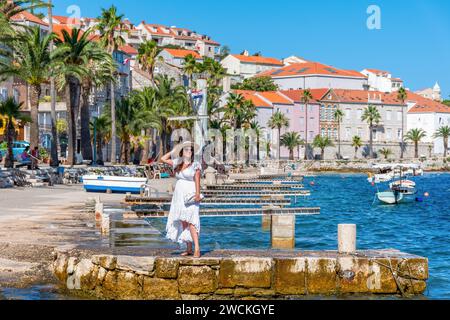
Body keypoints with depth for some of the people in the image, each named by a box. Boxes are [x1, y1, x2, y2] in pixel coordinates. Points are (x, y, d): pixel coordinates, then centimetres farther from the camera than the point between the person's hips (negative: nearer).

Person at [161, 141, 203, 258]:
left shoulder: (195, 165, -2)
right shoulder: (178, 164, 13)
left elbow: (197, 181, -10)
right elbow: (163, 159, 19)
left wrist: (197, 194, -22)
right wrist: (174, 151, 16)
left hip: (190, 196, -6)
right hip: (179, 196, 6)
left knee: (191, 222, -16)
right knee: (183, 223, 8)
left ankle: (197, 250, -21)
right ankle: (189, 249, 14)